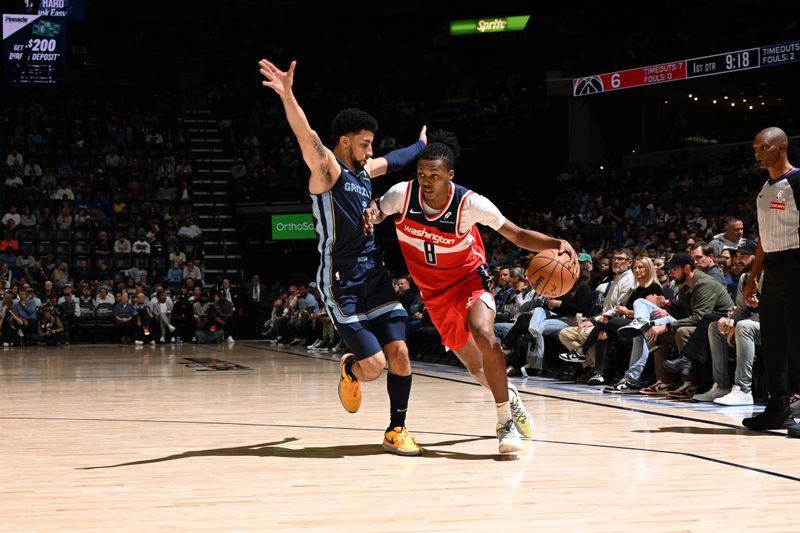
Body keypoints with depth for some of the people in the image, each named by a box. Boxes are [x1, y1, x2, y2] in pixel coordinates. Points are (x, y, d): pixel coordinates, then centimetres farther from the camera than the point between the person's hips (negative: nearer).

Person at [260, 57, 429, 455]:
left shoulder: (365, 169, 13)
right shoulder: (326, 169, -10)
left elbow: (393, 161, 36)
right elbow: (308, 139, -30)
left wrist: (421, 145, 54)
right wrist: (288, 96, -49)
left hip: (375, 277, 7)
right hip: (342, 284, -7)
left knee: (399, 353, -2)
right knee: (373, 366, -12)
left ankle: (397, 430, 13)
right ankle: (349, 369, 24)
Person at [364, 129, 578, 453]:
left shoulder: (469, 202, -24)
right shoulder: (402, 195, -19)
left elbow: (518, 235, -17)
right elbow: (375, 211, 0)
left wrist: (557, 244, -34)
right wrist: (370, 214, -26)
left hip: (469, 278, -3)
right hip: (434, 290, 3)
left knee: (482, 333, -33)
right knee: (476, 367, 8)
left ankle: (505, 420, -20)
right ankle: (510, 399, 41)